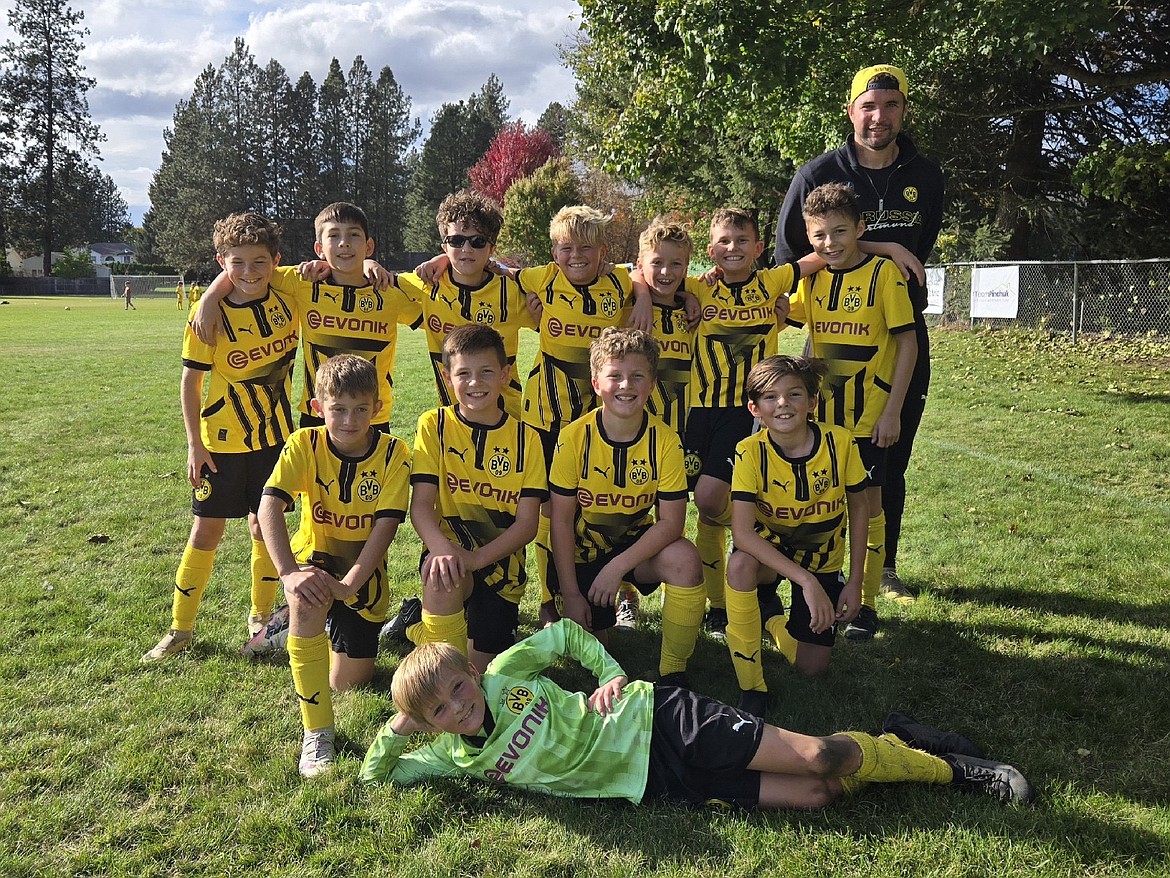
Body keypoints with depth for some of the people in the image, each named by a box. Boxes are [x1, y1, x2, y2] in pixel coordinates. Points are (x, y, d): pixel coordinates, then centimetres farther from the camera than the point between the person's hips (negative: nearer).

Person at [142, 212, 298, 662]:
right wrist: (194, 444, -8)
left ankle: (260, 616, 28)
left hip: (274, 438, 2)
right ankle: (180, 628, 18)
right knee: (207, 529, 4)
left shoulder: (287, 302, -6)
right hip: (221, 440, -2)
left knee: (265, 526, 11)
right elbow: (190, 382, -6)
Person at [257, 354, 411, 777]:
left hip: (364, 568, 1)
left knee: (349, 683, 5)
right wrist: (289, 573, -42)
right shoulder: (304, 444, -17)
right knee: (307, 598, -38)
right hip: (315, 558, -1)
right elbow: (269, 505, -28)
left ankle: (335, 622, 42)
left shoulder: (393, 453, -17)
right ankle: (316, 734, -25)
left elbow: (386, 525, -23)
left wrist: (349, 584, -35)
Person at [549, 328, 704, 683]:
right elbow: (561, 520, -13)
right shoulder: (574, 437, -18)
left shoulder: (665, 440, -16)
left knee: (685, 560, -31)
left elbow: (671, 521, -17)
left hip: (636, 543, 1)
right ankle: (601, 611, 28)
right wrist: (571, 594, -14)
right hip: (583, 550, 0)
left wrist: (618, 566, -27)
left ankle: (673, 672, -12)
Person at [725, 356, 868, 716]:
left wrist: (855, 581, -4)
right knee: (741, 565, -39)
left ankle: (772, 616, 31)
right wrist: (806, 581, -41)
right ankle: (751, 687, -20)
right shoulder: (751, 452, -25)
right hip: (769, 548, -2)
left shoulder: (840, 443, -20)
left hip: (823, 558, 2)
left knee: (812, 666, -4)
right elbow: (742, 532, -34)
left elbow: (858, 507, -4)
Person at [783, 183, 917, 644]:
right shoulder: (812, 278, 4)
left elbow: (907, 343, -9)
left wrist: (892, 411, -12)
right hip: (820, 414, 4)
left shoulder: (883, 272, -10)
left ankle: (865, 604, 17)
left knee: (867, 506, 4)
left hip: (867, 415, -4)